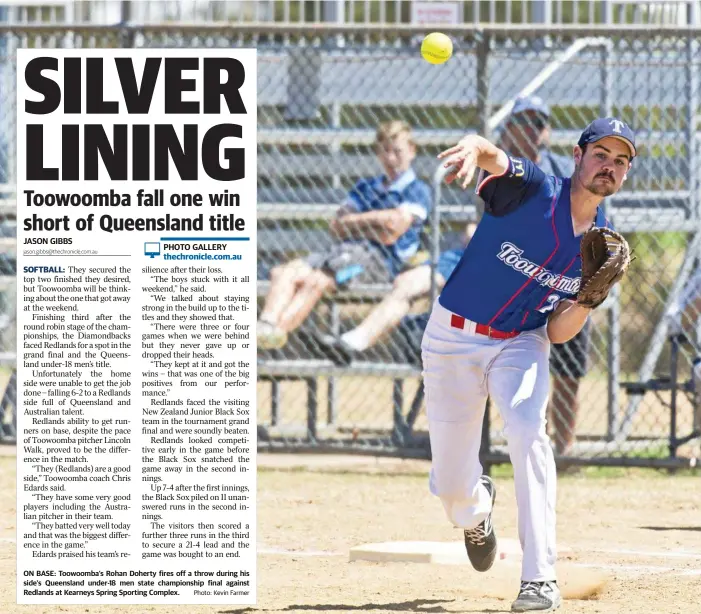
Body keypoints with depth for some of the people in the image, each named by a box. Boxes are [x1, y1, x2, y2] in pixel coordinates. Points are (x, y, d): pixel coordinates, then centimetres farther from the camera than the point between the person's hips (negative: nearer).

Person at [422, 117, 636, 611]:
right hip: (454, 337, -2)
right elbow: (494, 158, -40)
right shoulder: (531, 189, -16)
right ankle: (476, 511, 44)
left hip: (521, 344, 2)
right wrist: (476, 149, -65)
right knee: (450, 486, 2)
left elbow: (558, 333, -2)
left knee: (527, 431, -29)